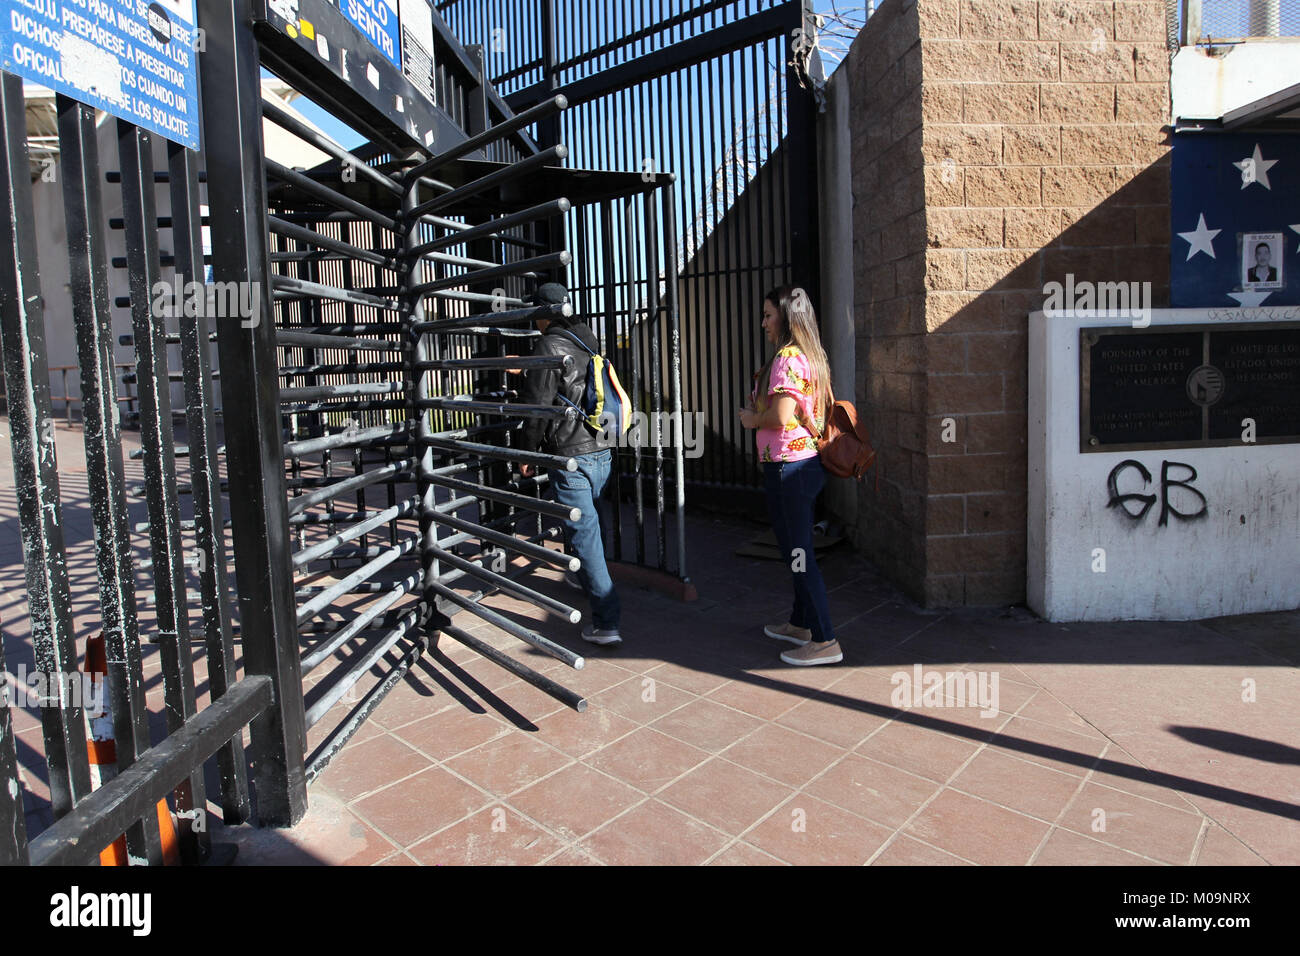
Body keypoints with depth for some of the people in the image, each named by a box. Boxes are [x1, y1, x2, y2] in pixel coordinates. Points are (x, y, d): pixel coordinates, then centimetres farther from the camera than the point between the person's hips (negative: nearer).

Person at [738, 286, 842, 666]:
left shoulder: (787, 357, -16)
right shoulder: (812, 356, 14)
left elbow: (781, 416, -25)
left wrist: (752, 419, -5)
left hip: (788, 466, -10)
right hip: (809, 462, 10)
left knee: (798, 553, -4)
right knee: (797, 549, 19)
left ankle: (825, 641, 2)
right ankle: (800, 623, 32)